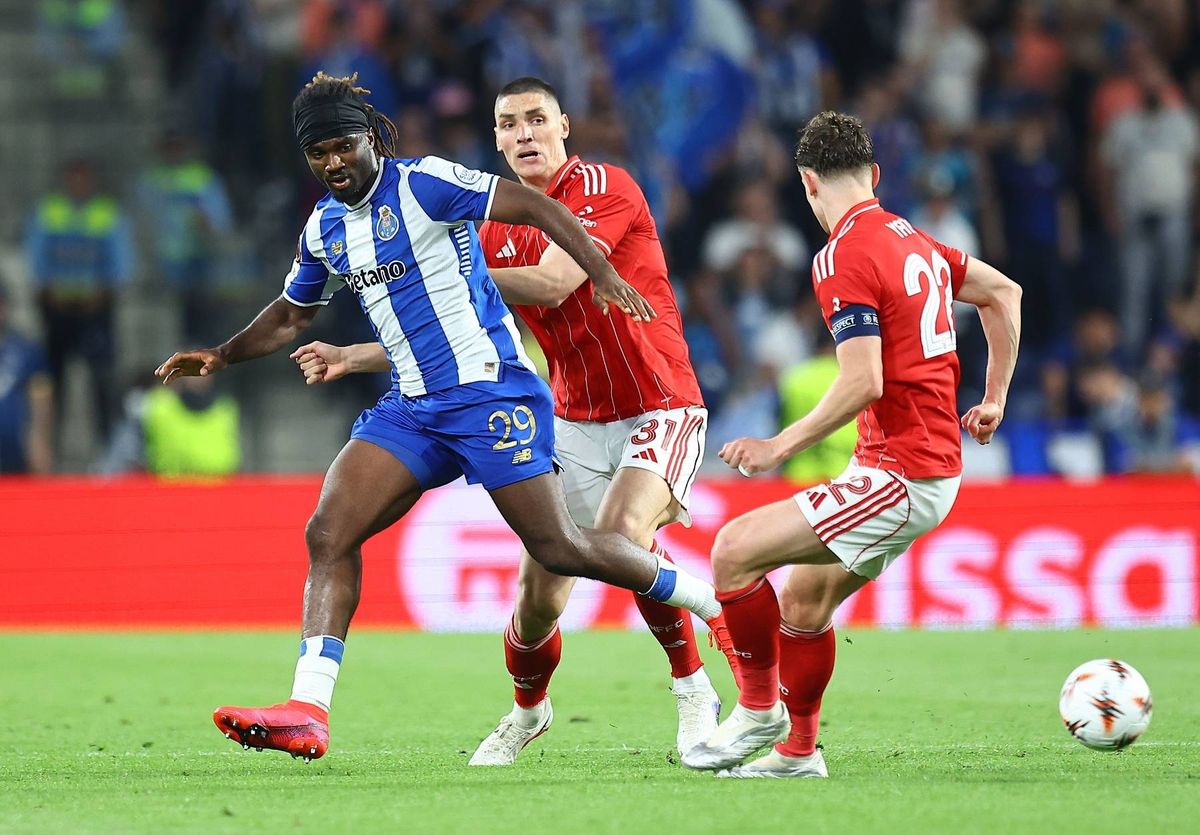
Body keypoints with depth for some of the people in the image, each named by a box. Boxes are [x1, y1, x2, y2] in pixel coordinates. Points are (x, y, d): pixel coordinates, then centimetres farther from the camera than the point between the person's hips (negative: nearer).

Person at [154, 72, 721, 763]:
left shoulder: (422, 185, -10)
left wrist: (604, 276, -24)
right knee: (329, 534, -11)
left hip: (492, 390, -7)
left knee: (559, 549, -9)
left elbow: (538, 208, -14)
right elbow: (292, 314, 30)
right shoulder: (325, 227, 12)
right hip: (412, 407, 7)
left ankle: (703, 594, 15)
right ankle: (308, 712, -16)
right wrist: (220, 358, 20)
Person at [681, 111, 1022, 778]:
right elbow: (1004, 292, 24)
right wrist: (994, 398, 29)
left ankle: (759, 708, 2)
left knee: (736, 550, -10)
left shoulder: (843, 258, -16)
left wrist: (782, 447, -16)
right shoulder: (917, 242, 11)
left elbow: (862, 385, -24)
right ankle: (797, 752, 26)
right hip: (936, 464, 10)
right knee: (804, 599, 19)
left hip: (900, 476, -10)